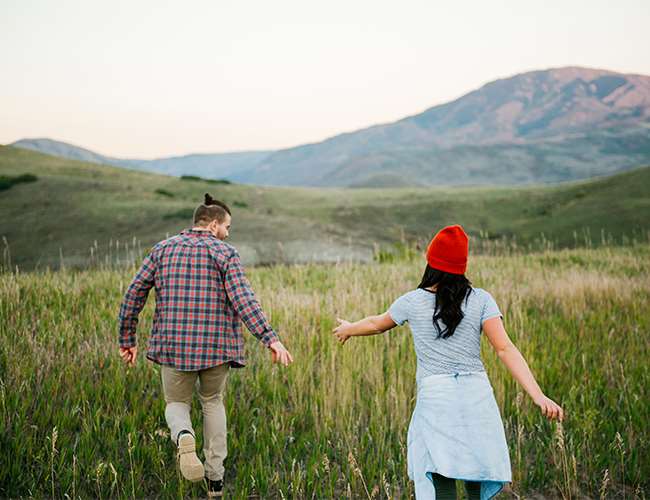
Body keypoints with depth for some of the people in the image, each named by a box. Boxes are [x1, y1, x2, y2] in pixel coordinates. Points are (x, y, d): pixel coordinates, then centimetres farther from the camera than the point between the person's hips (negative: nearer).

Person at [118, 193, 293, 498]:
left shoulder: (162, 250, 7)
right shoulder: (225, 254, -3)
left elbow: (133, 295, 6)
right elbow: (243, 300, -17)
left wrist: (127, 339, 15)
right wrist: (270, 339, -22)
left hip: (174, 345, 1)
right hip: (216, 346, -1)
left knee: (176, 404, 20)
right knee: (213, 402, 23)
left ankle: (183, 436, -17)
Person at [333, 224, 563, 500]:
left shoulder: (412, 302, 4)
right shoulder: (481, 300, 3)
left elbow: (377, 324, 22)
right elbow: (505, 349, -7)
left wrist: (348, 329, 43)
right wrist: (538, 396, -11)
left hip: (435, 398, -2)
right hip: (478, 396, 2)